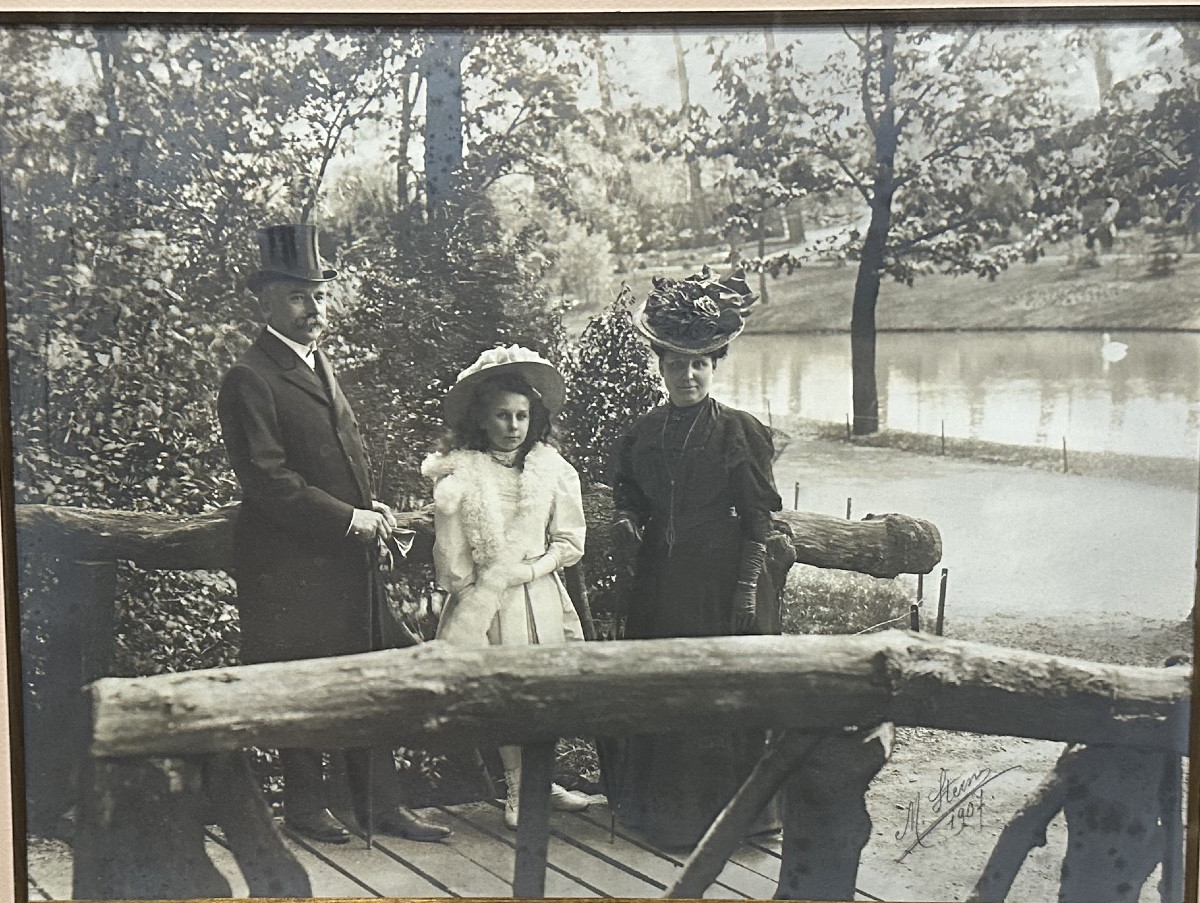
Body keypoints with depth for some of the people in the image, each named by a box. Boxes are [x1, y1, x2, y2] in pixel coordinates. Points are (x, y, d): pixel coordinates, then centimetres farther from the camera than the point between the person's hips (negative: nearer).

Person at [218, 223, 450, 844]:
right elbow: (266, 477, -18)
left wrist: (372, 507, 7)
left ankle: (380, 806, 18)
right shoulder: (249, 379, -12)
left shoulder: (320, 365, 16)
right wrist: (350, 518, -17)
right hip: (290, 564, -8)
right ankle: (304, 808, 21)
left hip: (348, 558, 8)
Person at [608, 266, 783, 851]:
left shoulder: (740, 432, -4)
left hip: (720, 578, -4)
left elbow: (759, 519, -6)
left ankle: (724, 812, 15)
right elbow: (627, 496, 17)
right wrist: (627, 525, -5)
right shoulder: (642, 434, 8)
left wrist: (747, 589, -11)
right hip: (660, 581, 4)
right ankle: (660, 809, 25)